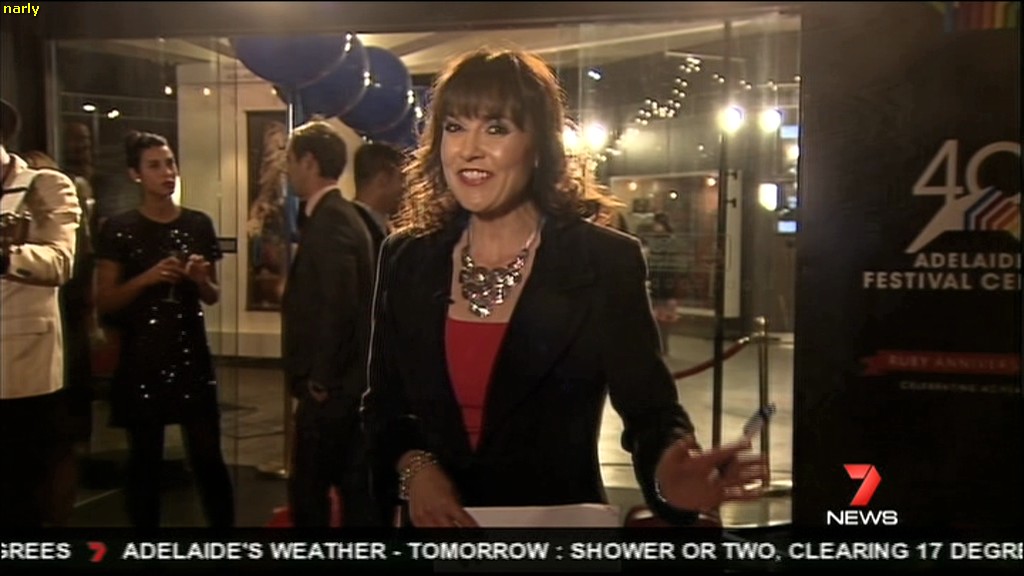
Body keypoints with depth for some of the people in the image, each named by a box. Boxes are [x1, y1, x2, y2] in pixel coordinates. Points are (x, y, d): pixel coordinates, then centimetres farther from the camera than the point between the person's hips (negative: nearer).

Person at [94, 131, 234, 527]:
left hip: (191, 354, 2)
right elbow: (104, 302, -3)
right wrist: (148, 277, -18)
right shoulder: (119, 230, -2)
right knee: (144, 458, 8)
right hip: (140, 358, -2)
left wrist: (201, 279, -9)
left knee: (208, 456, 1)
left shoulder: (198, 224, 7)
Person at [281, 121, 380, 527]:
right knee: (355, 487, 15)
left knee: (307, 490, 1)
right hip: (348, 383, 10)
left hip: (331, 388, -10)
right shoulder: (340, 215, 14)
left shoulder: (329, 220, -16)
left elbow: (338, 303, -25)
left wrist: (321, 379, -17)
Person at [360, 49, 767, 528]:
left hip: (557, 518, -2)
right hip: (433, 516, 3)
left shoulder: (606, 262, -12)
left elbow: (648, 406, -14)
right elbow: (383, 404, 4)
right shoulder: (406, 259, -3)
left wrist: (669, 475, -36)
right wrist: (413, 467, -15)